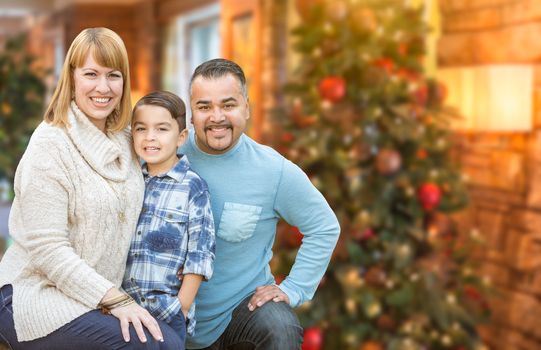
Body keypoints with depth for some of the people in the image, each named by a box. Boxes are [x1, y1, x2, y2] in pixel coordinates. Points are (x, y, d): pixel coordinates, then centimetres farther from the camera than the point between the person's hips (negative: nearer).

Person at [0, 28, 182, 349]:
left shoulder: (123, 141, 8)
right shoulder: (51, 145, -14)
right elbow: (47, 250, -18)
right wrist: (116, 300, -21)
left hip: (95, 296, 7)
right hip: (37, 296, -7)